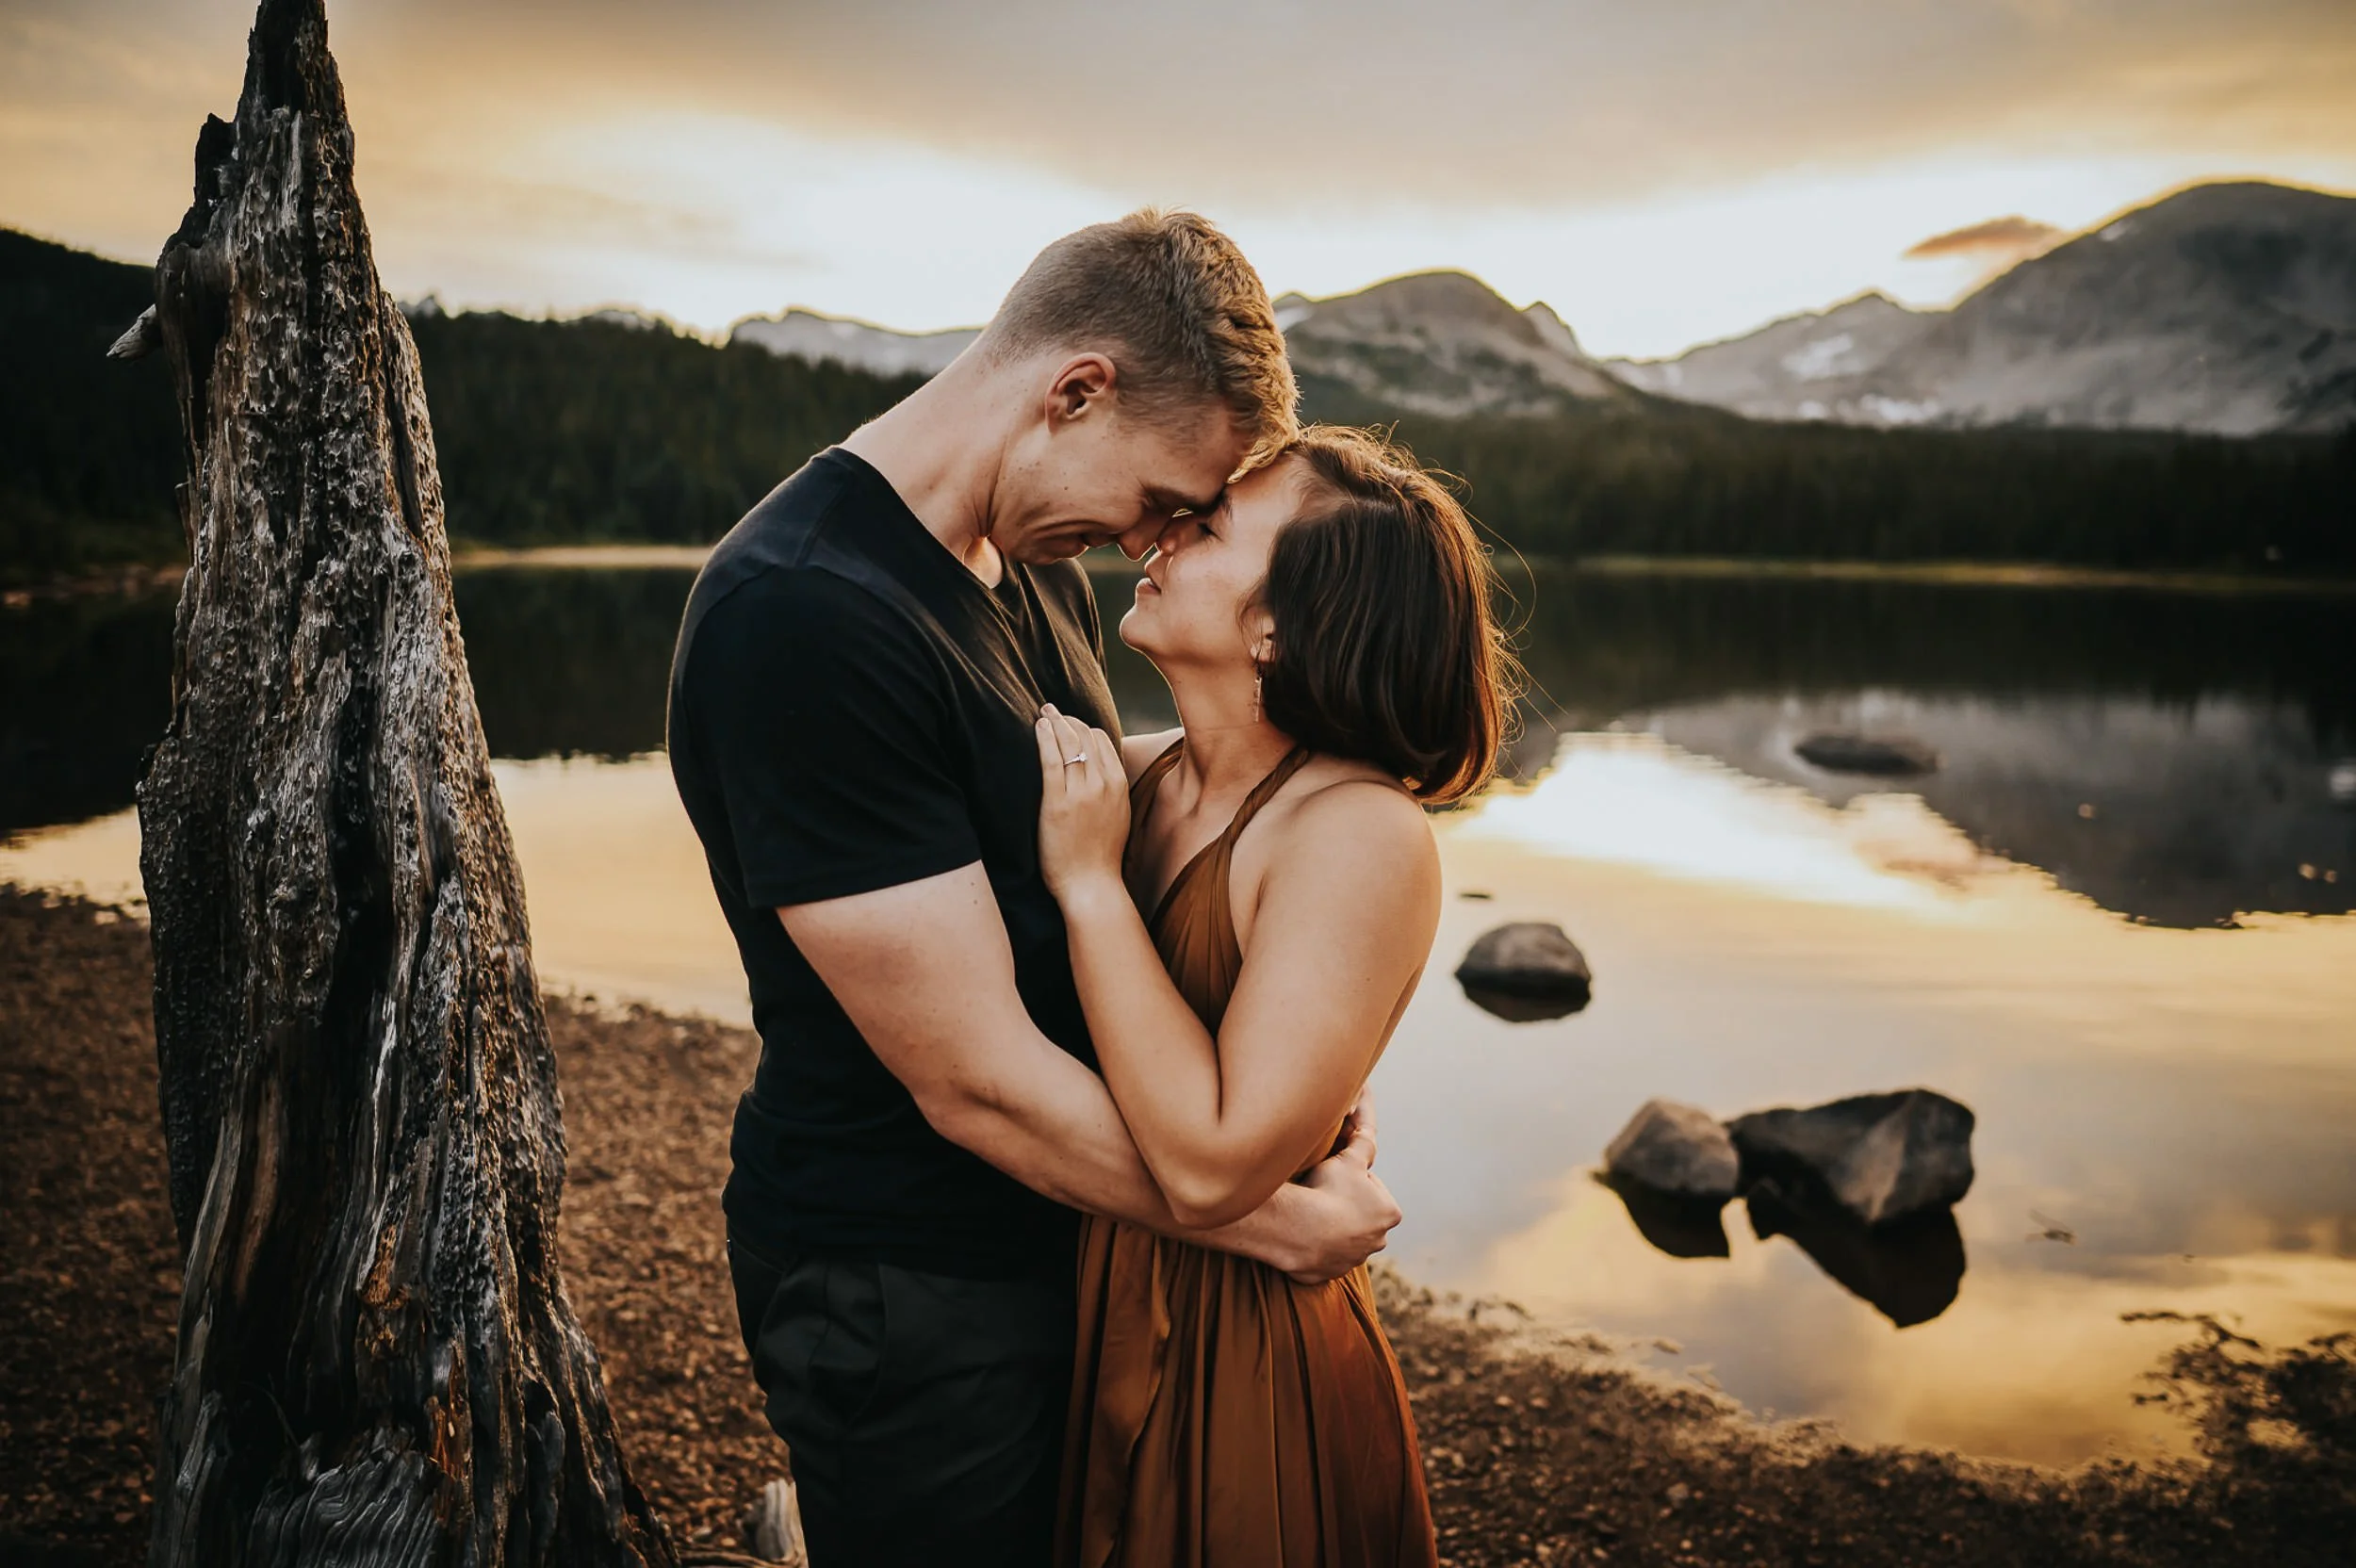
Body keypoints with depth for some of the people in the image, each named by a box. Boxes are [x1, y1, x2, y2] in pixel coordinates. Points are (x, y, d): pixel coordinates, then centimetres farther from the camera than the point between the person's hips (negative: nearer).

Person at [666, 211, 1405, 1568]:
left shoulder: (1037, 565, 2)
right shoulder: (806, 618, -28)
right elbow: (979, 1082, -28)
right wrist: (1280, 1224, -17)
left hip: (1059, 1232, 9)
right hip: (909, 1289, -8)